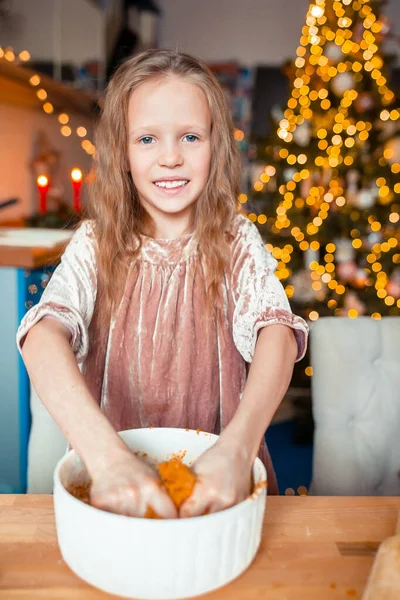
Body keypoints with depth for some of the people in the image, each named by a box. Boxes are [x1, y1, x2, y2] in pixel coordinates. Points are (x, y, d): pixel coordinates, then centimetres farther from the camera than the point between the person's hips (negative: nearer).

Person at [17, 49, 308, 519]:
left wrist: (238, 447, -35)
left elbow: (277, 332, -17)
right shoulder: (94, 246, -4)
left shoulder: (237, 243, -3)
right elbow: (43, 337, -20)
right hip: (109, 466, 0)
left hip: (217, 468, 0)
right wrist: (106, 454, -36)